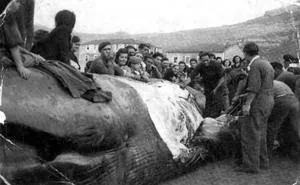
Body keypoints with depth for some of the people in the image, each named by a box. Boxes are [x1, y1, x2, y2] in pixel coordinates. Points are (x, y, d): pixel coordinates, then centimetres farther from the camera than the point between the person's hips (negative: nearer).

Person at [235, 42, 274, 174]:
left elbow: (254, 87, -21)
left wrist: (247, 104, -21)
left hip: (258, 103, -10)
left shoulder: (255, 66, -14)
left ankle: (251, 165, -3)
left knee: (250, 133, -5)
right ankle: (262, 162, 25)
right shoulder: (266, 63, 16)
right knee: (260, 133, 18)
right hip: (268, 100, 10)